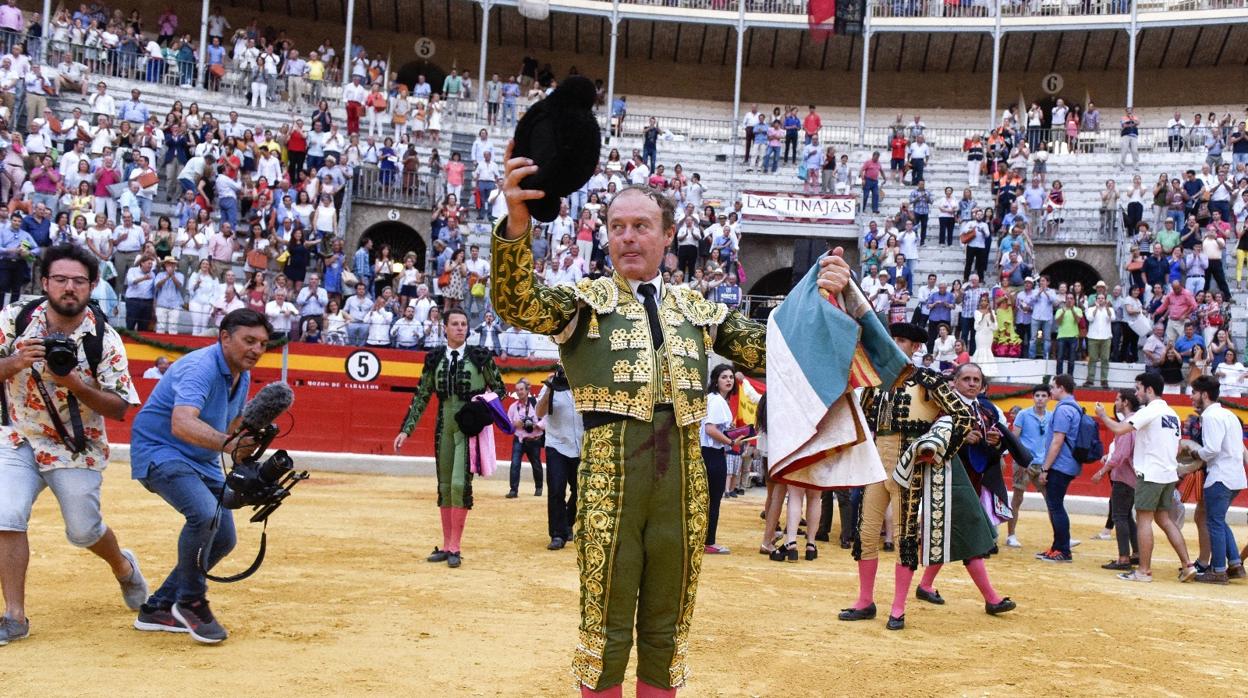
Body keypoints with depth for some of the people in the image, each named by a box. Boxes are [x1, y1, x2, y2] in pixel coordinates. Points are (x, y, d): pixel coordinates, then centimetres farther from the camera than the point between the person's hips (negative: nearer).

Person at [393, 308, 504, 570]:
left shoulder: (480, 356, -3)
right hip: (444, 427, 4)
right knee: (444, 487, 8)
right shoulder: (434, 358, 5)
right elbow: (421, 397, 8)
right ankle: (446, 546, 17)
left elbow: (499, 389, 8)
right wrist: (405, 431, 4)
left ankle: (455, 548, -5)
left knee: (460, 484, -13)